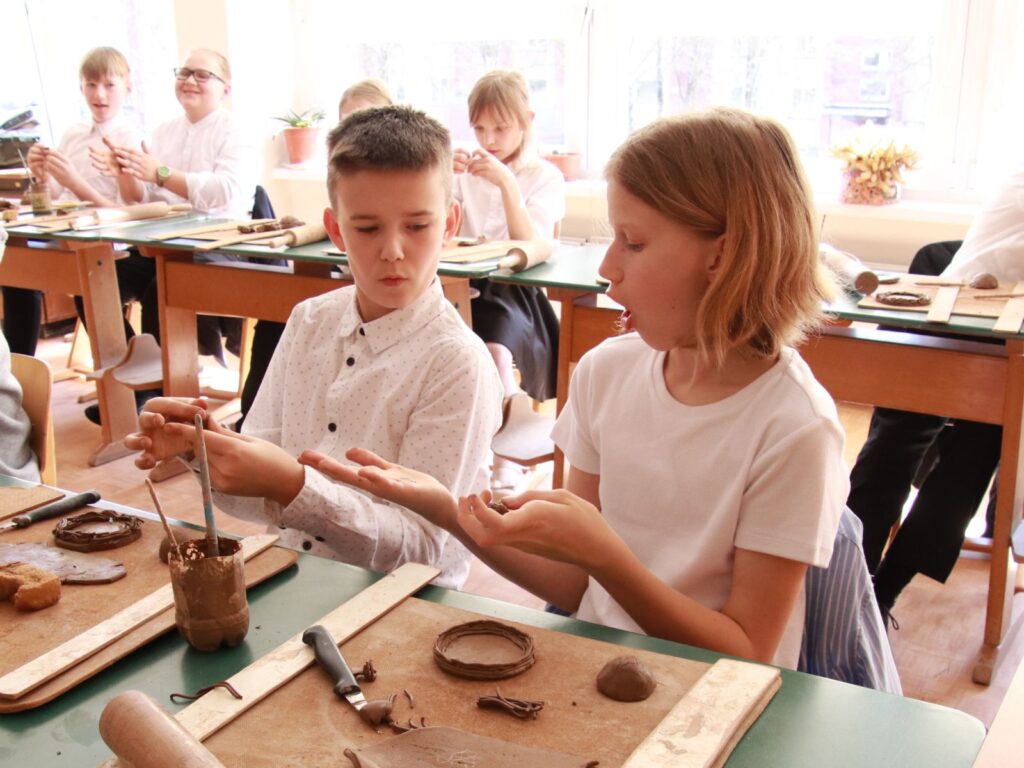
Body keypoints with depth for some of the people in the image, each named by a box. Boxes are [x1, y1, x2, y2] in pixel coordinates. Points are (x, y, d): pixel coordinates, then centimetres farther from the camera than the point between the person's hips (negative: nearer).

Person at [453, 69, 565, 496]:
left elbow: (531, 248, -8)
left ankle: (505, 459, -22)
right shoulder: (466, 171, 16)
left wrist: (507, 184, -18)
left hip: (515, 295, -3)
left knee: (496, 349, -34)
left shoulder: (545, 177, 7)